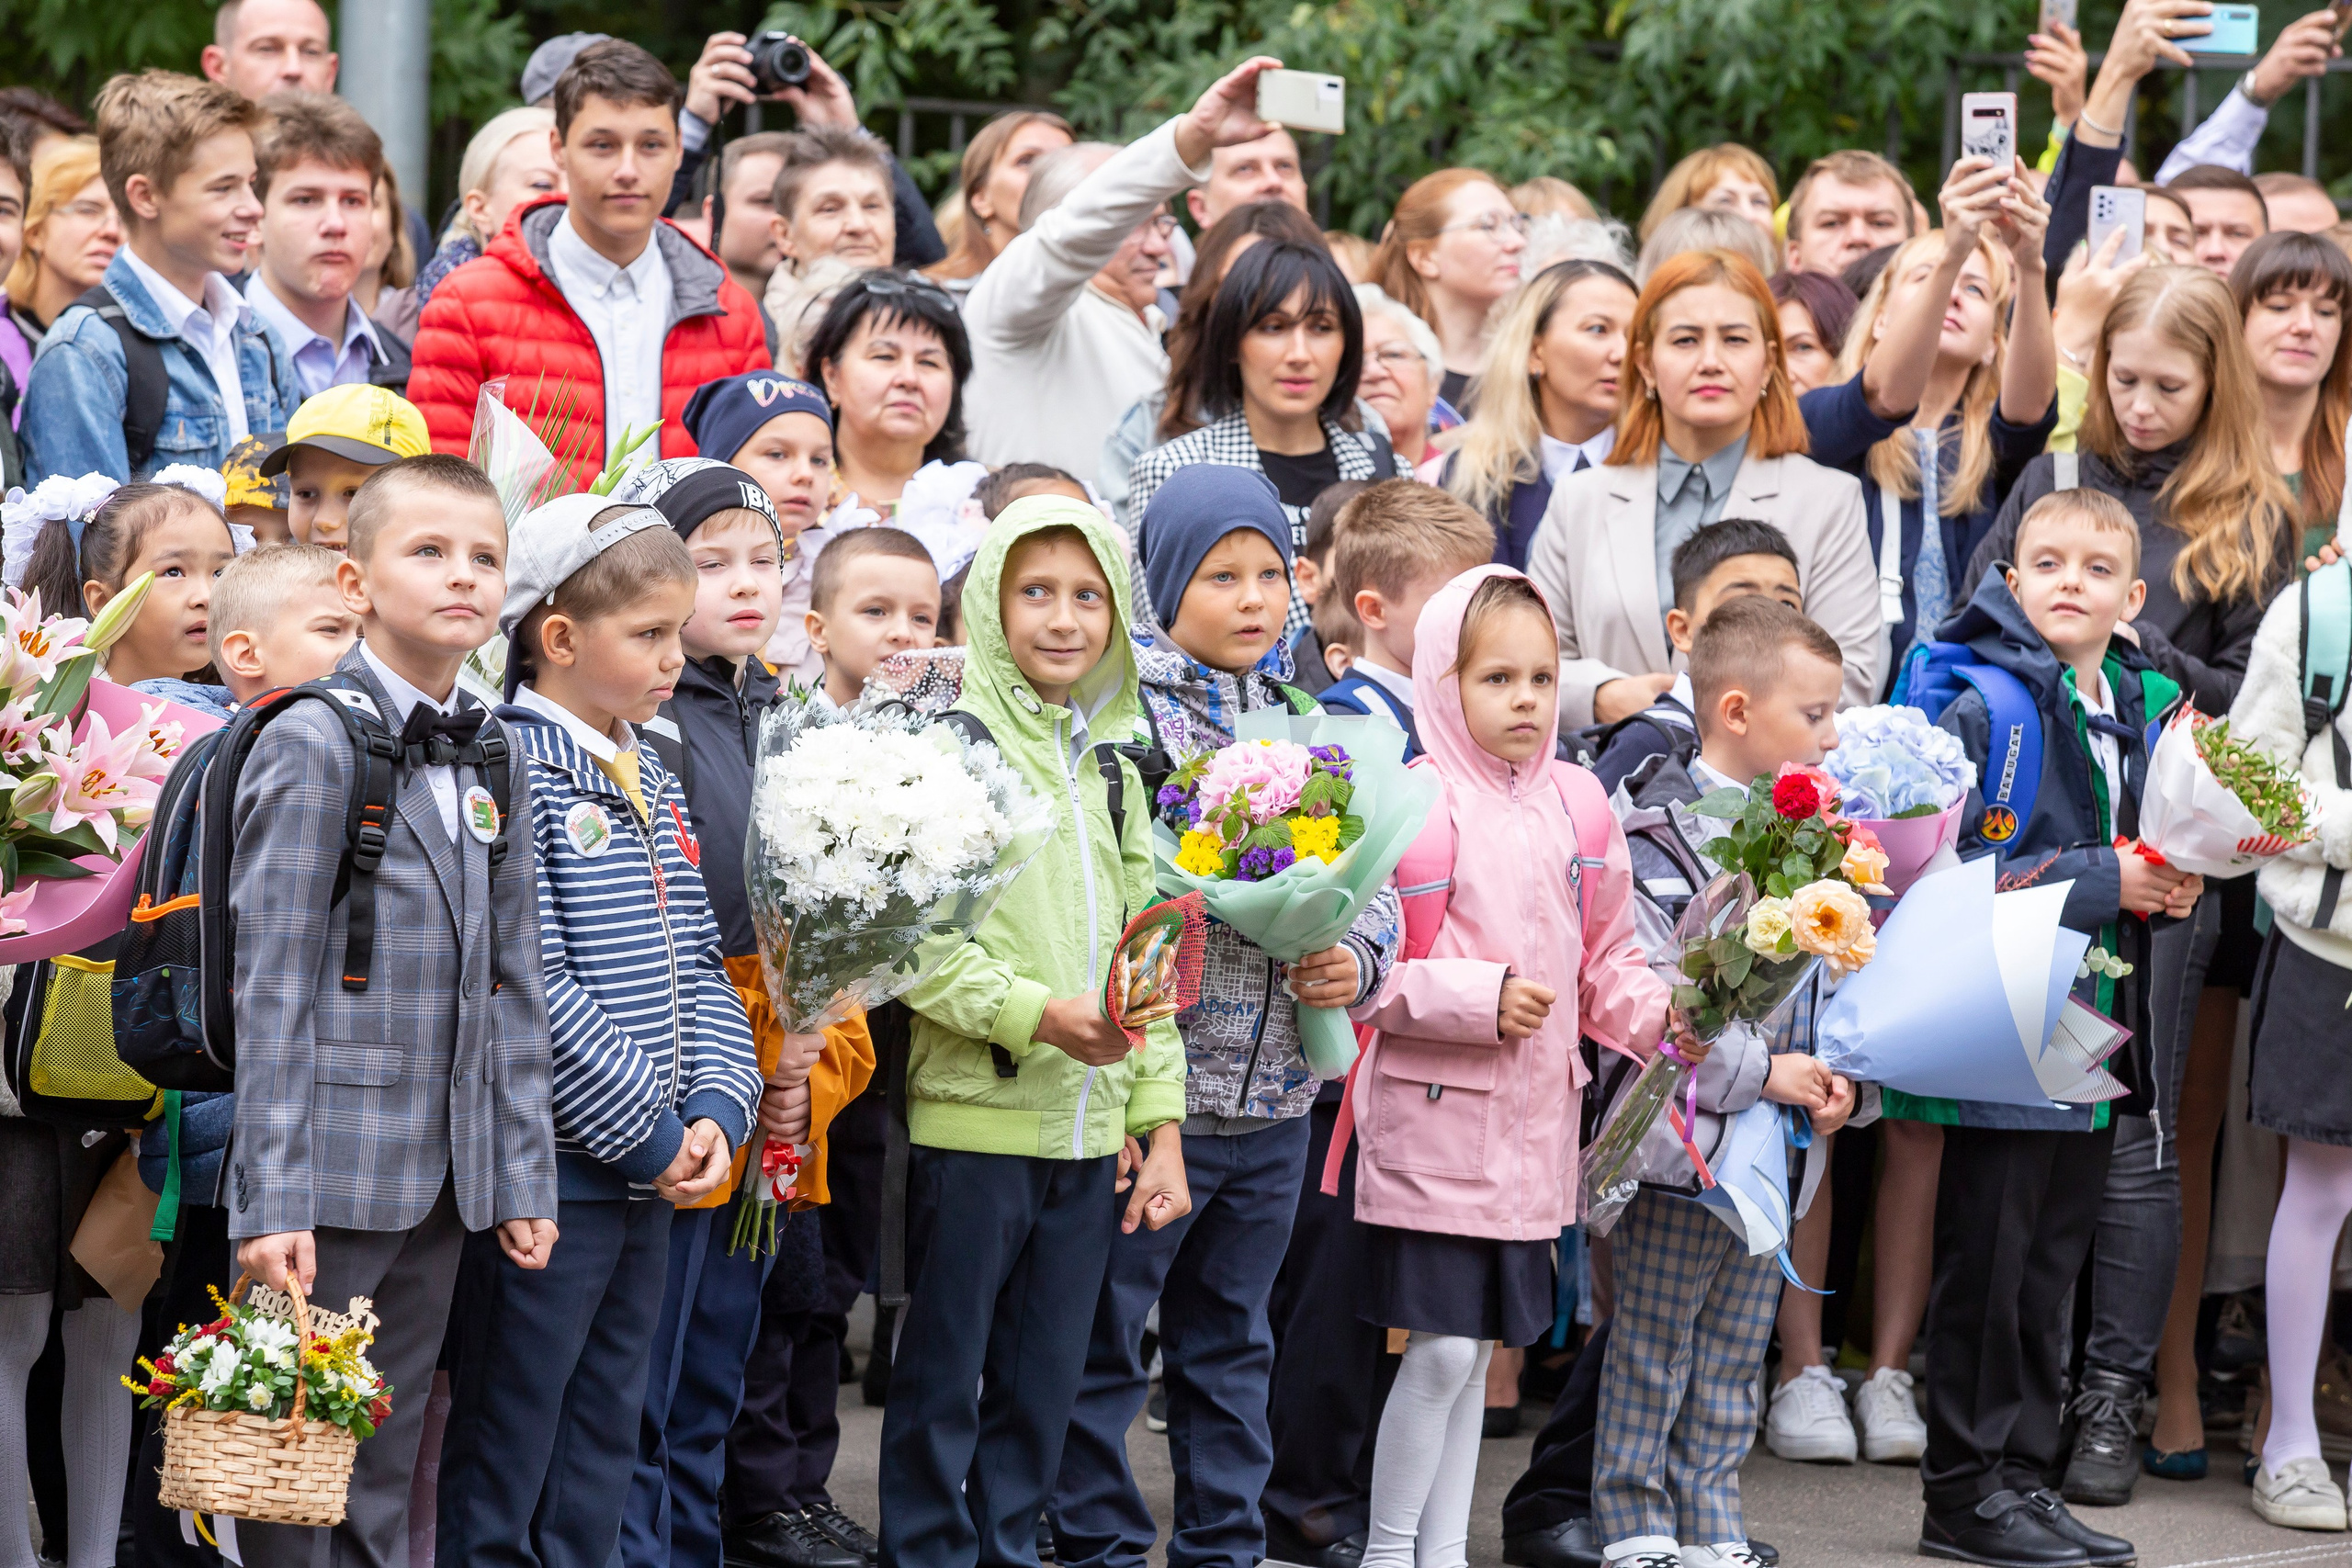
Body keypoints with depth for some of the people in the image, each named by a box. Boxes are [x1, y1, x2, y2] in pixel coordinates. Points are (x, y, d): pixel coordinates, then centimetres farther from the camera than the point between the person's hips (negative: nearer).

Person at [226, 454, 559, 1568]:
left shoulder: (493, 754, 13)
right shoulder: (313, 745, -8)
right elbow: (271, 985, -11)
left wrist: (523, 1175, 11)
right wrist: (270, 1199, -15)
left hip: (442, 1180, 6)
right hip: (332, 1173, -6)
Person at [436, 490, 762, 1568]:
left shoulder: (651, 784, 14)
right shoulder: (509, 773, -14)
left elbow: (697, 967, 15)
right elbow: (532, 988, -19)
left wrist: (715, 1107, -1)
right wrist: (648, 1131, -15)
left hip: (649, 1170, 9)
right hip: (546, 1169, -9)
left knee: (603, 1443, 14)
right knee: (504, 1449, -2)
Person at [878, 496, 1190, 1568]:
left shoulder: (1112, 768, 15)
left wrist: (1161, 1122, 10)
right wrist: (1038, 1014, -24)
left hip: (1089, 1135, 6)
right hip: (974, 1118, -6)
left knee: (1044, 1387, 12)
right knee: (944, 1379, 2)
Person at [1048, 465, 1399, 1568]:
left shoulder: (1311, 719, 10)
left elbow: (1369, 879, 14)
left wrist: (1356, 958, -5)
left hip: (1274, 1094, 6)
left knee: (1230, 1342, 16)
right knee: (1102, 1340, 1)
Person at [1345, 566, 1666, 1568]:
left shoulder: (1575, 803, 9)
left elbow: (1603, 960, 15)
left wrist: (1659, 1012, -3)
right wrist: (1478, 999, -20)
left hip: (1531, 1126, 6)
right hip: (1434, 1119, -6)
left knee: (1477, 1346, 12)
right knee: (1441, 1348, -7)